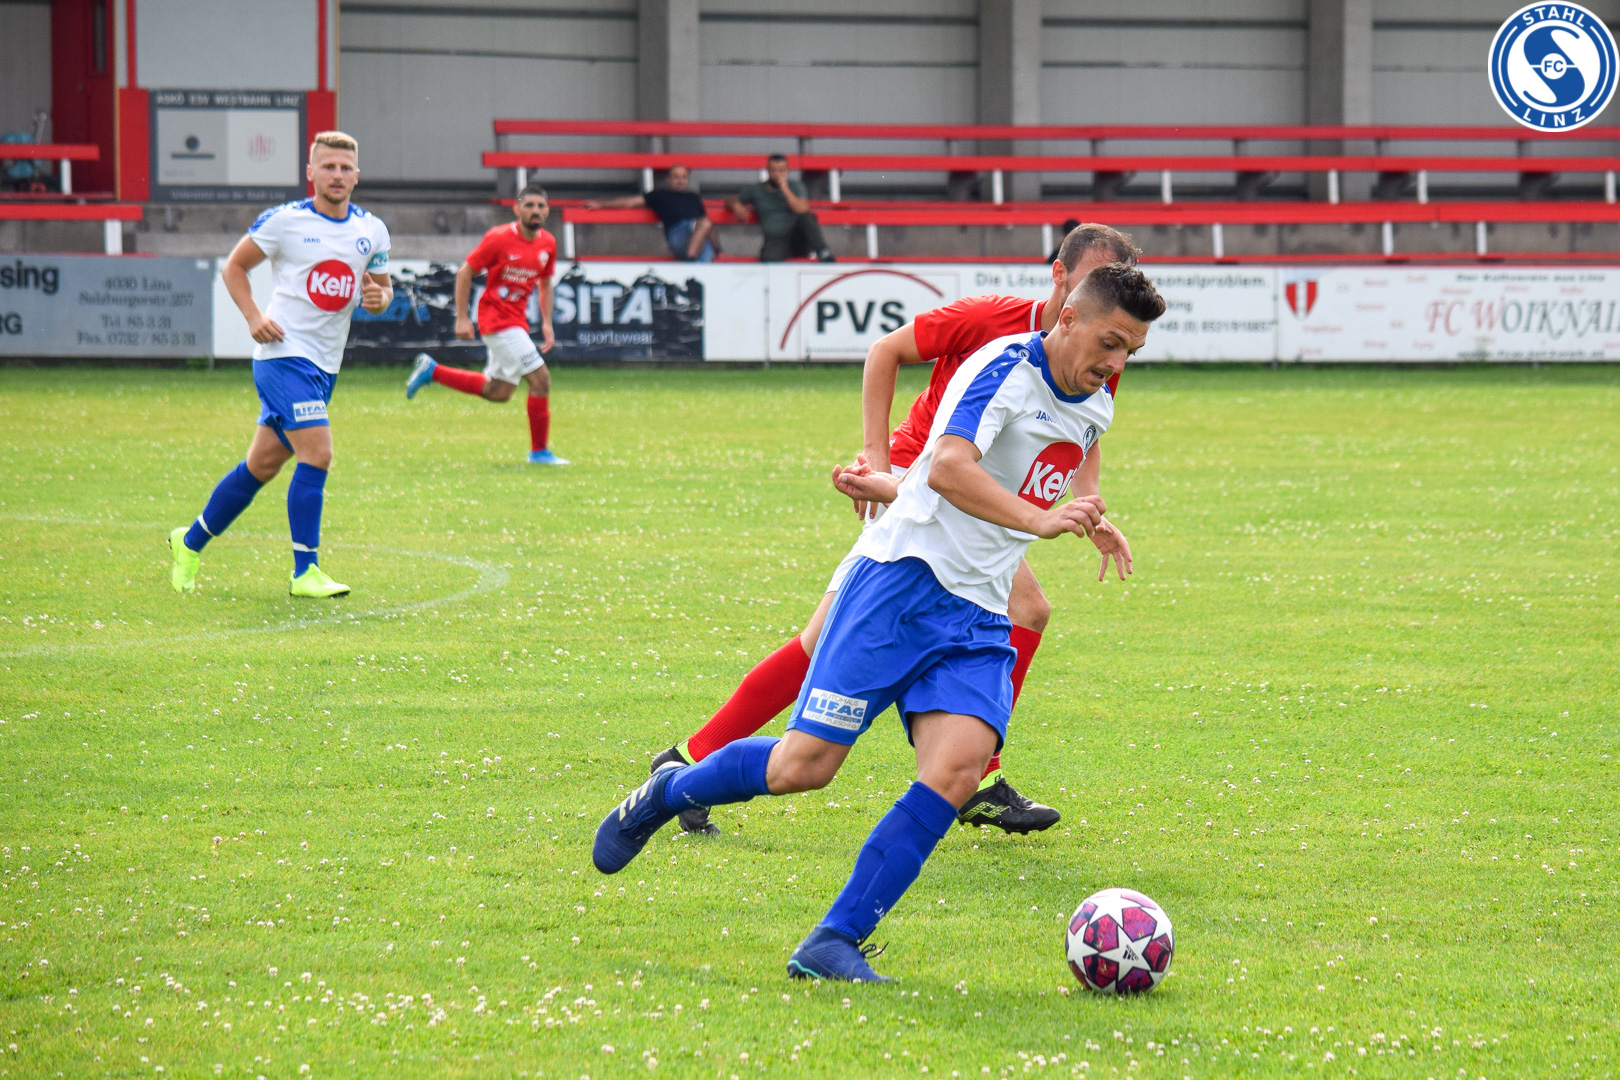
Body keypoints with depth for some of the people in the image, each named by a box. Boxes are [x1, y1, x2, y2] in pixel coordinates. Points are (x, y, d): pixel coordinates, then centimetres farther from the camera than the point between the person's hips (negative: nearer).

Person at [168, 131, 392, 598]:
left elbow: (382, 286, 19)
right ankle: (305, 572, -14)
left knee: (263, 463, 12)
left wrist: (380, 297, -5)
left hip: (325, 365, 6)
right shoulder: (285, 221, -7)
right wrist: (254, 317, -11)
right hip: (284, 353, -6)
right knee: (317, 454, -19)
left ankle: (190, 542, 29)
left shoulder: (371, 231, 7)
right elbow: (234, 266, 3)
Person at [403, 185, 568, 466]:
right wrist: (462, 318, -13)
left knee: (498, 392, 14)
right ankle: (539, 451, -1)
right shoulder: (499, 238, -15)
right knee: (540, 378, -12)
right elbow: (464, 273, -9)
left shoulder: (548, 243, 4)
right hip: (497, 319, -8)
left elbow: (545, 284, 19)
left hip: (517, 322, 8)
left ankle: (431, 370, 25)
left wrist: (547, 324, 9)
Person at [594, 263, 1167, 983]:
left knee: (957, 768, -18)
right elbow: (949, 469, -29)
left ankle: (835, 943, -14)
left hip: (977, 619, 7)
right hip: (902, 579, -7)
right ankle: (667, 792, 21)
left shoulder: (1093, 412, 14)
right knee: (803, 765, -10)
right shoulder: (1005, 365, -12)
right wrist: (1040, 520, -38)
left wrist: (899, 490, 28)